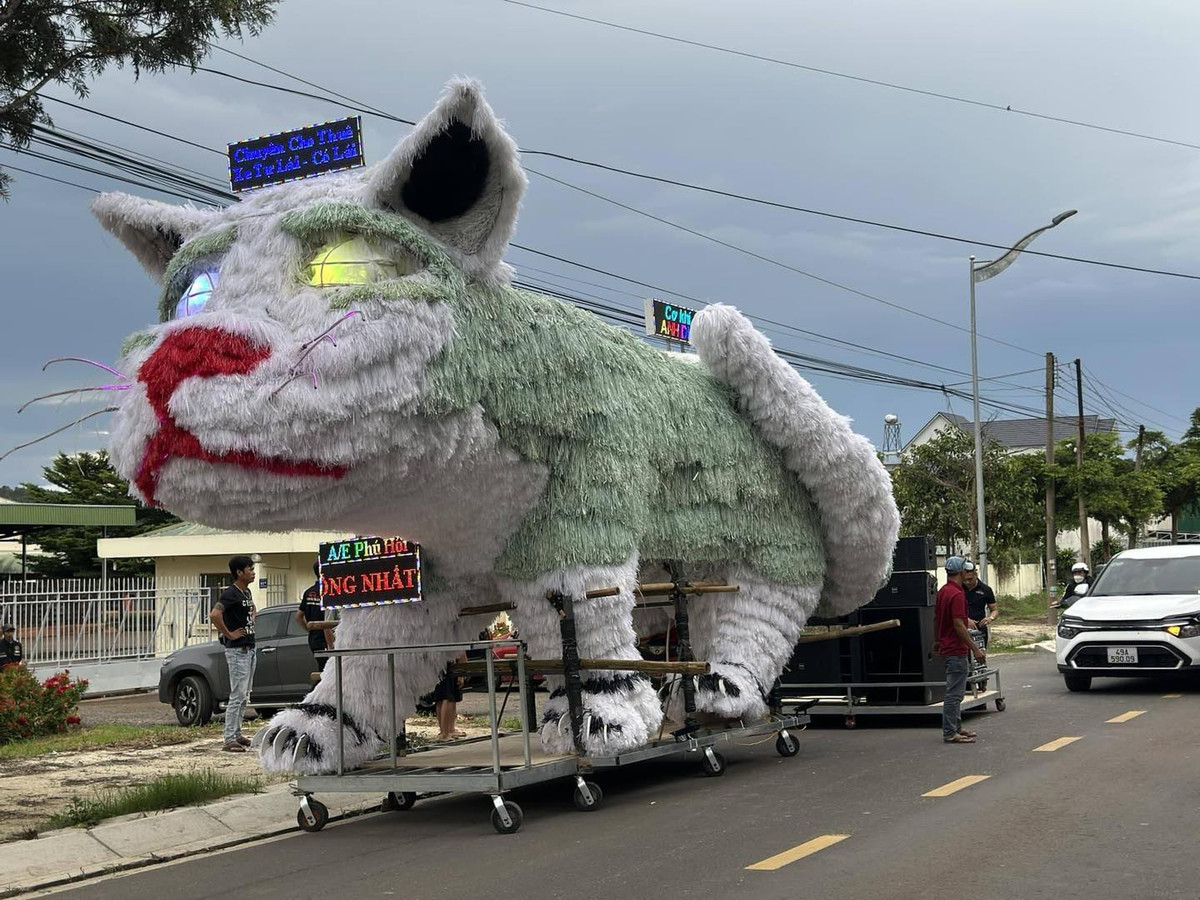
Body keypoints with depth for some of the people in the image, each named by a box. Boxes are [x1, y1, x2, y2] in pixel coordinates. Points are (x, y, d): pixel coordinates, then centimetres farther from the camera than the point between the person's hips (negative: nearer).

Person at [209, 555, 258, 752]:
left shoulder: (247, 592, 12)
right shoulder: (230, 594, -16)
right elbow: (214, 615, -31)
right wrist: (229, 634, -22)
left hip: (249, 648, 9)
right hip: (237, 650, -9)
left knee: (244, 696, 14)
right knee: (237, 696, -9)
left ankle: (237, 734, 22)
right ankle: (229, 739, -7)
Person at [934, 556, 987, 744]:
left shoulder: (942, 591, 10)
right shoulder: (957, 594, -19)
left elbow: (936, 618, 19)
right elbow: (958, 625, -24)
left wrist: (938, 641, 31)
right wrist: (975, 648, -22)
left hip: (947, 647, 10)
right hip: (956, 649, -10)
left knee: (955, 692, 17)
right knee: (954, 693, -6)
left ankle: (956, 728, 24)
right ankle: (950, 733, -3)